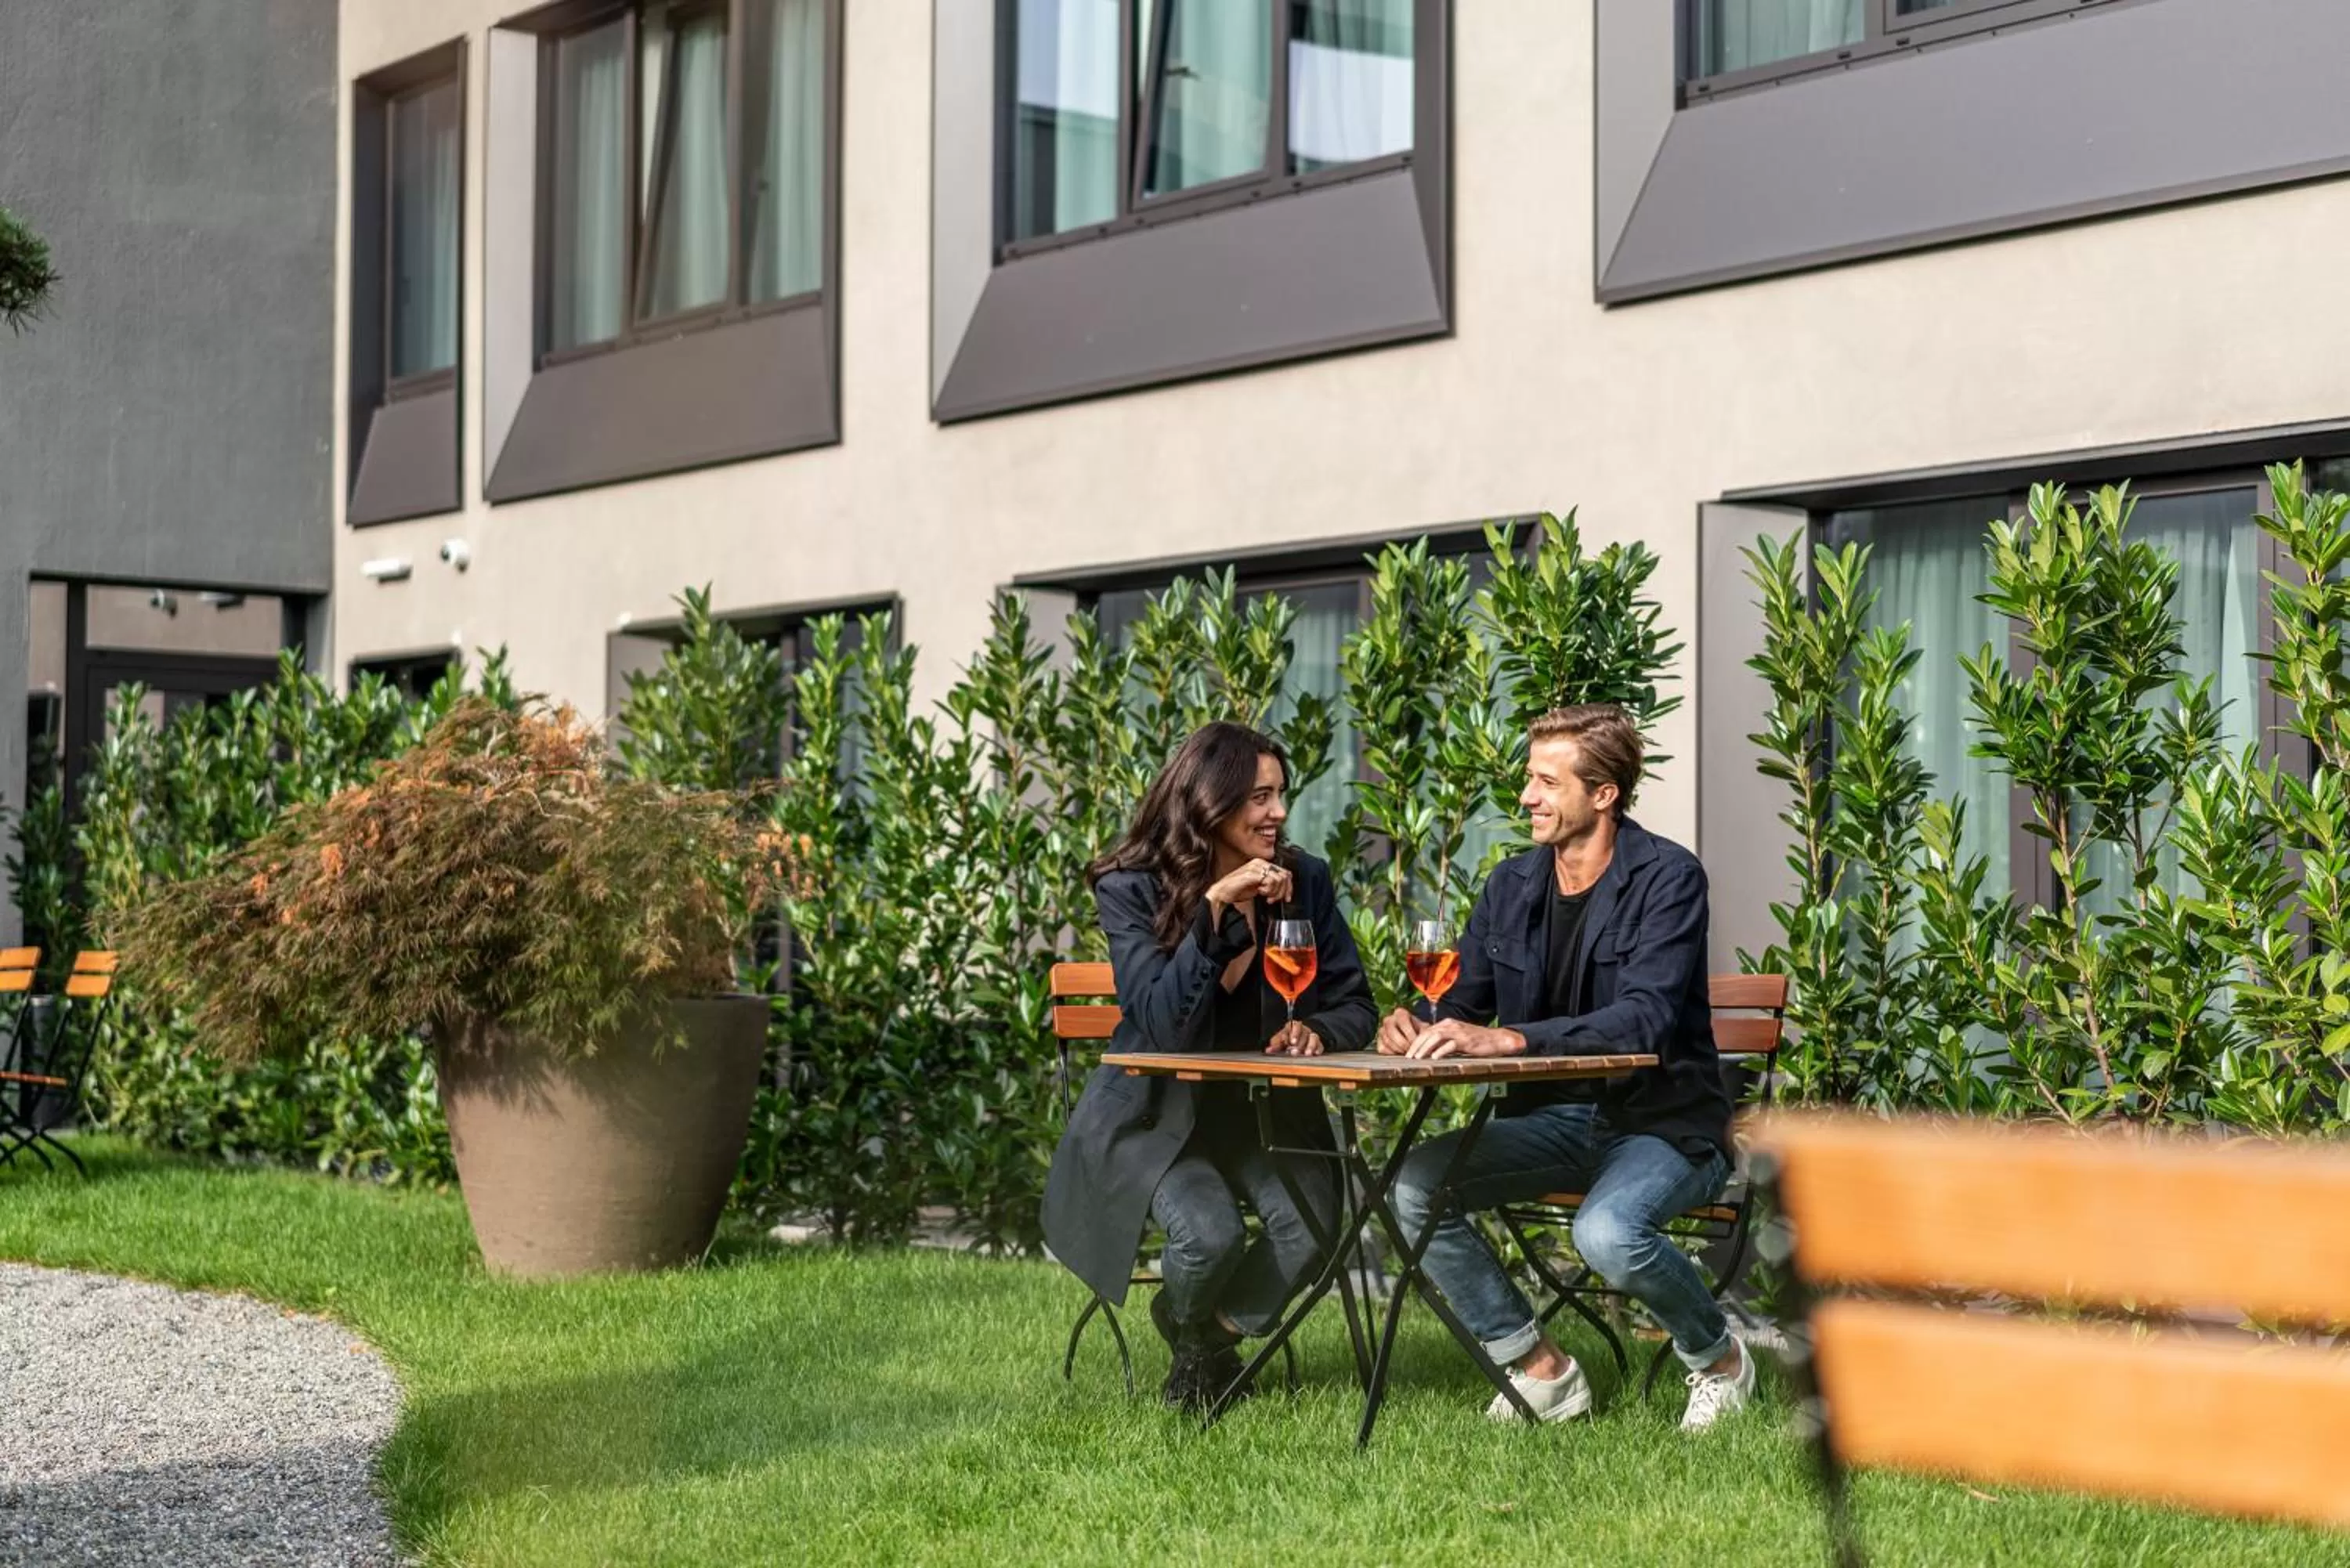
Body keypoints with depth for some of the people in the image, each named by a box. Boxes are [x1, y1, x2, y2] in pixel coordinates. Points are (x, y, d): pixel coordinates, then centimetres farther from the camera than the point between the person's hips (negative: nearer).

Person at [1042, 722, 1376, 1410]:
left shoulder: (1303, 880, -1)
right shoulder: (1131, 889, -12)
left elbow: (1354, 1005, 2)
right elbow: (1162, 1022, -24)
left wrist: (1316, 1032, -22)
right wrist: (1214, 909, -33)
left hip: (1266, 1105, 4)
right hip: (1159, 1109, -3)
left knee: (1313, 1227, -24)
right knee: (1209, 1233, -30)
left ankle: (1214, 1331, 10)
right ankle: (1192, 1337, 10)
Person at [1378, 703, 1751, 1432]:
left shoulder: (1666, 878, -12)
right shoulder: (1512, 886, 6)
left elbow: (1646, 1019, -26)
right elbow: (1459, 1005, 11)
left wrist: (1508, 1038, -37)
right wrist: (1414, 1029, -15)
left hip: (1663, 1125, -6)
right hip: (1555, 1120, 6)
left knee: (1608, 1233, -36)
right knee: (1415, 1185, -18)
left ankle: (1718, 1358, -3)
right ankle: (1539, 1370, -3)